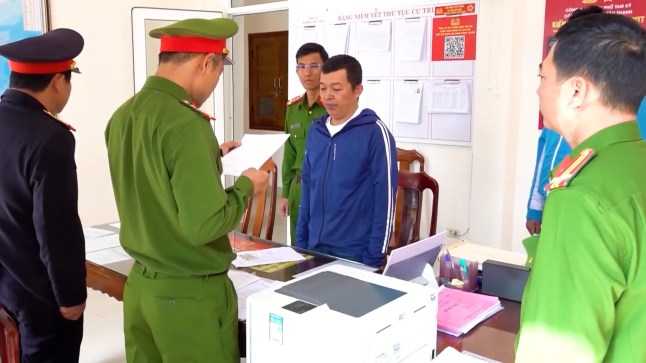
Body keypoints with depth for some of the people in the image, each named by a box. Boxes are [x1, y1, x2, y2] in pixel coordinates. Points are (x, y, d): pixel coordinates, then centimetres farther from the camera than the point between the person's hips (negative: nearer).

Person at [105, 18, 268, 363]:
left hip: (140, 284, 8)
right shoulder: (186, 123, -23)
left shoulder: (122, 115, 1)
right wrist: (245, 187, -10)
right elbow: (203, 225, -26)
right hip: (190, 293, -7)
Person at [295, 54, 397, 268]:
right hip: (315, 247, 6)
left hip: (356, 251, -5)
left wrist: (375, 256, -12)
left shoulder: (374, 132, -11)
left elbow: (385, 199, -12)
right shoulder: (315, 131, 6)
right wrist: (300, 239, 10)